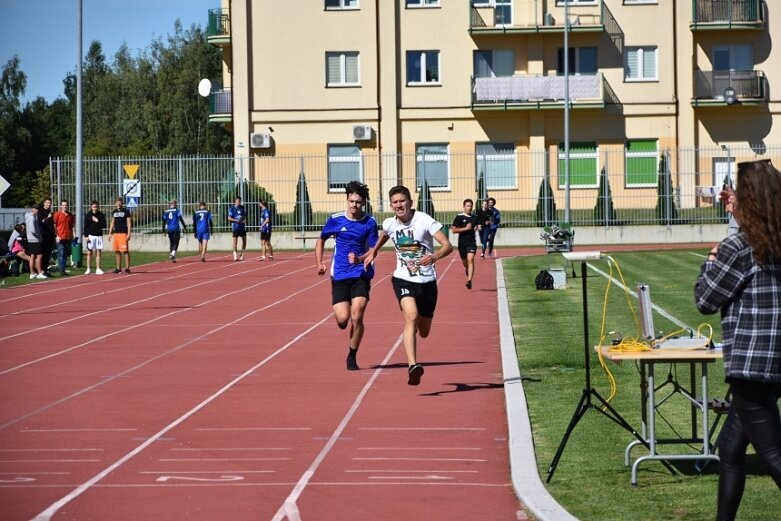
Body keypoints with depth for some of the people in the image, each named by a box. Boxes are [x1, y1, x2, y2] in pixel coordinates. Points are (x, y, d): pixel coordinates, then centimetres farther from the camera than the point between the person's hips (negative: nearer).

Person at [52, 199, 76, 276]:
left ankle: (61, 268, 16)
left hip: (68, 237, 5)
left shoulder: (71, 215, 12)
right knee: (61, 254, -6)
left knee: (66, 254, 7)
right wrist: (57, 235, -11)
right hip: (60, 237, -5)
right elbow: (54, 225, -3)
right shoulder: (57, 214, -2)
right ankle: (61, 270, -4)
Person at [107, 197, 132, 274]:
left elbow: (129, 223, -4)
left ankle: (127, 268, -8)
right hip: (115, 233, 6)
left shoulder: (126, 211, -1)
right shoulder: (114, 212, 16)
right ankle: (118, 268, 12)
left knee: (125, 251, -9)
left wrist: (129, 234, -12)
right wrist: (110, 233, 15)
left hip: (123, 233, -6)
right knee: (117, 251, 6)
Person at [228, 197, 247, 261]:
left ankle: (242, 253, 20)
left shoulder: (242, 207, 10)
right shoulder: (232, 208, -4)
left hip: (242, 226, 5)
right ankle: (235, 254, 1)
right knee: (235, 241, -4)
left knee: (244, 240, 5)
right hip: (235, 227, -5)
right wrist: (236, 220, -20)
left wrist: (244, 220, -1)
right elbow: (229, 218, -8)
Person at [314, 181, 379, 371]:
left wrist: (359, 259, -21)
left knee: (357, 316, -12)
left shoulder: (370, 223, -1)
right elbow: (321, 240, 16)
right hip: (339, 276, 1)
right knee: (342, 318, -10)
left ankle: (352, 357, 7)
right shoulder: (335, 220, 1)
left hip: (361, 275, -1)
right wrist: (319, 263, 5)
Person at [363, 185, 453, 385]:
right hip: (403, 280, 0)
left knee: (424, 332, 12)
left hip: (427, 281, 0)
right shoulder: (389, 224, 0)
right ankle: (412, 366, -39)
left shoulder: (424, 221, -13)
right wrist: (373, 251, 31)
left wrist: (435, 256, -39)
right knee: (411, 316, -29)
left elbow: (448, 245, -20)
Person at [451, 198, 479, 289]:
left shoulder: (475, 217, 6)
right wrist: (465, 228, -16)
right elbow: (454, 230, -10)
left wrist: (477, 228, 5)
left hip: (472, 242, 0)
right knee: (464, 262, 15)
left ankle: (469, 281, -23)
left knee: (470, 260, -18)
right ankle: (467, 269, 52)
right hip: (462, 242, 0)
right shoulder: (459, 217, -4)